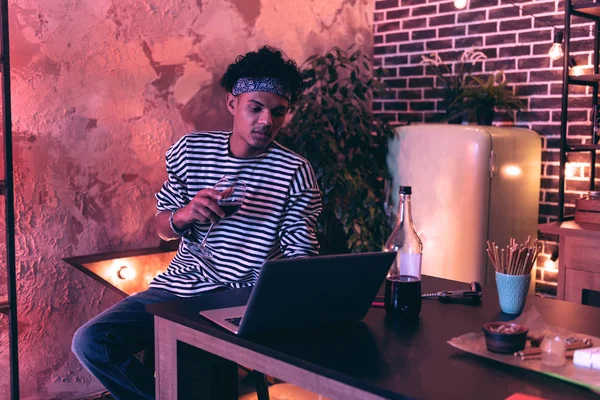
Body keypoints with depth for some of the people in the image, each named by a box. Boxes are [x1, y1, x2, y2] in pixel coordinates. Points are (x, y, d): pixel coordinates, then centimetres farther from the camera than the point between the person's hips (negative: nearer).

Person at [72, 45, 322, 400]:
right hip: (179, 287, 4)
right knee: (90, 342, -12)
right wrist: (183, 215, -14)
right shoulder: (192, 150, 3)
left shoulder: (295, 172, -6)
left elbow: (301, 254, -7)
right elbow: (162, 228, 10)